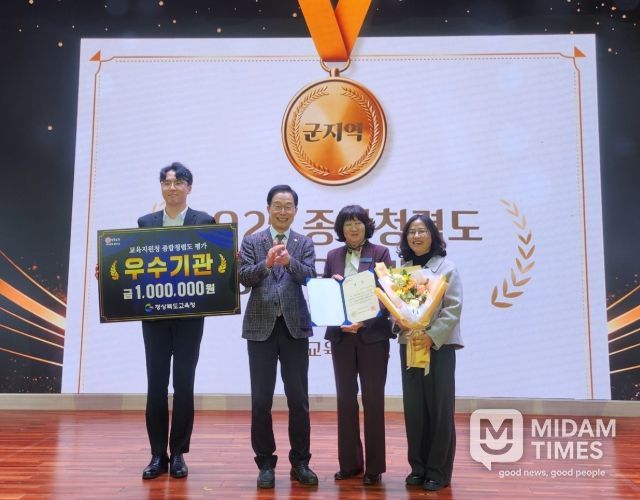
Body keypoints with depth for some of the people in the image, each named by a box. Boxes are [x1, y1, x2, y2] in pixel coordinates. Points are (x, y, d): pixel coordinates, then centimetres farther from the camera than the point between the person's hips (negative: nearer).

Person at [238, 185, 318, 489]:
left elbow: (310, 278, -5)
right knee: (261, 400, 3)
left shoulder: (304, 243, 8)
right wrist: (267, 263, -22)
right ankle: (265, 463, 18)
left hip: (295, 326, 0)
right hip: (261, 327, 0)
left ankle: (300, 463, 18)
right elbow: (244, 278, -5)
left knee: (298, 399, 4)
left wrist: (290, 262, -23)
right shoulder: (251, 242, 7)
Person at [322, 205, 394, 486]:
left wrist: (364, 321, -17)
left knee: (373, 399, 1)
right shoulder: (333, 256, 10)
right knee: (345, 398, 7)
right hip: (341, 335, 3)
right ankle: (349, 462, 19)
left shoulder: (380, 253, 0)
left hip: (373, 334, -3)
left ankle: (374, 466, 11)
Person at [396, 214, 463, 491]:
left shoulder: (446, 267, 0)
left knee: (440, 408, 0)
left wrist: (432, 336, -19)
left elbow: (453, 309, -8)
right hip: (409, 345, 4)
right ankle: (418, 467, 18)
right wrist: (403, 330, -11)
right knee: (413, 407, 6)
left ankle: (438, 471, 11)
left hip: (439, 345, -3)